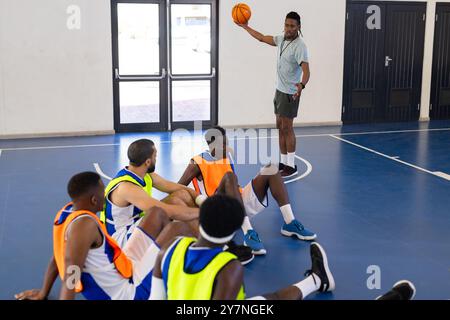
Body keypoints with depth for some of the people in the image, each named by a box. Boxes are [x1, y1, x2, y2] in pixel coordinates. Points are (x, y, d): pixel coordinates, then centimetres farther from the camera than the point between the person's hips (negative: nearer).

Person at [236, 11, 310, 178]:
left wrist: (302, 85, -49)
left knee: (287, 128, -6)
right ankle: (283, 162, 19)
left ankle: (291, 166, 2)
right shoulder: (282, 39, 4)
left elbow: (306, 71, -30)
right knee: (280, 127, 11)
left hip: (290, 93, -8)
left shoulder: (299, 46, -20)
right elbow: (262, 38, 20)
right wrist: (245, 27, 22)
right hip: (279, 90, 8)